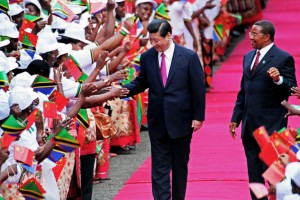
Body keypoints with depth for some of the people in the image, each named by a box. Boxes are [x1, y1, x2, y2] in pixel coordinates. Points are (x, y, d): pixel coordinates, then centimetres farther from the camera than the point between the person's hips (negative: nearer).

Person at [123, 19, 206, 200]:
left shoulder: (189, 57, -7)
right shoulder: (147, 57, 1)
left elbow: (199, 88, -4)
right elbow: (141, 83, 10)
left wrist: (198, 116, -6)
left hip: (181, 120, -2)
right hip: (158, 122, 2)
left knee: (180, 166, 11)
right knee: (160, 168, -2)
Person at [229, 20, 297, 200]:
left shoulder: (283, 58, -8)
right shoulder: (249, 57, 15)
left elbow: (291, 89, -13)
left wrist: (278, 80, -32)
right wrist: (235, 119, 16)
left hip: (271, 125, -7)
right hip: (250, 126, 7)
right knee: (254, 174, 11)